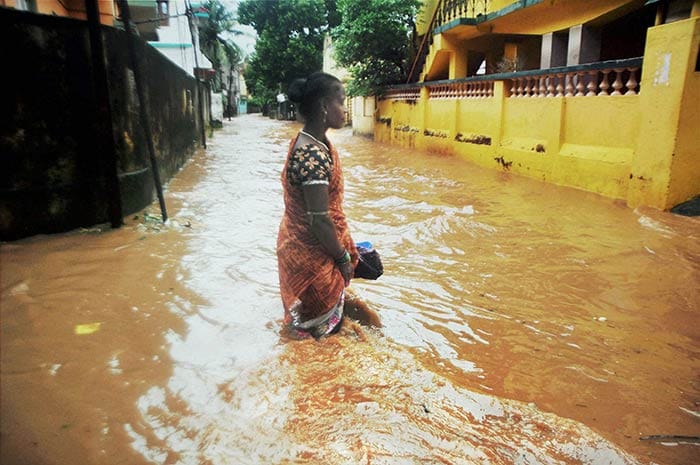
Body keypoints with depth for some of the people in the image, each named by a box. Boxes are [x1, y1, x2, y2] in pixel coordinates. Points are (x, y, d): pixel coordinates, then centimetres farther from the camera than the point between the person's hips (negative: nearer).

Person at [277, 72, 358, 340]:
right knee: (318, 326, 13)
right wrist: (343, 257, -13)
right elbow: (319, 220, -26)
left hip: (300, 243, 9)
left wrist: (343, 247, 16)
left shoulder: (310, 142, 2)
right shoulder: (314, 155, -29)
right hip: (311, 254, -9)